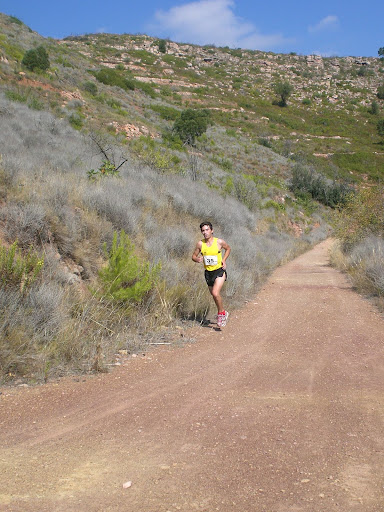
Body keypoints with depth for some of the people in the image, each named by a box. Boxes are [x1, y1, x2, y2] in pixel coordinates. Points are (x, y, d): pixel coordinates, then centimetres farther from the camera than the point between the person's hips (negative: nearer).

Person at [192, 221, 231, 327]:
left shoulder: (219, 242, -10)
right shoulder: (200, 244, -5)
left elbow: (228, 248, 10)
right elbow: (194, 256, 7)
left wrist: (224, 260, -4)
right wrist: (197, 259, -17)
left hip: (219, 271, -4)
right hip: (208, 272, 4)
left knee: (215, 293, -21)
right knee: (215, 295, 15)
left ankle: (221, 313, 2)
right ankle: (223, 313, 39)